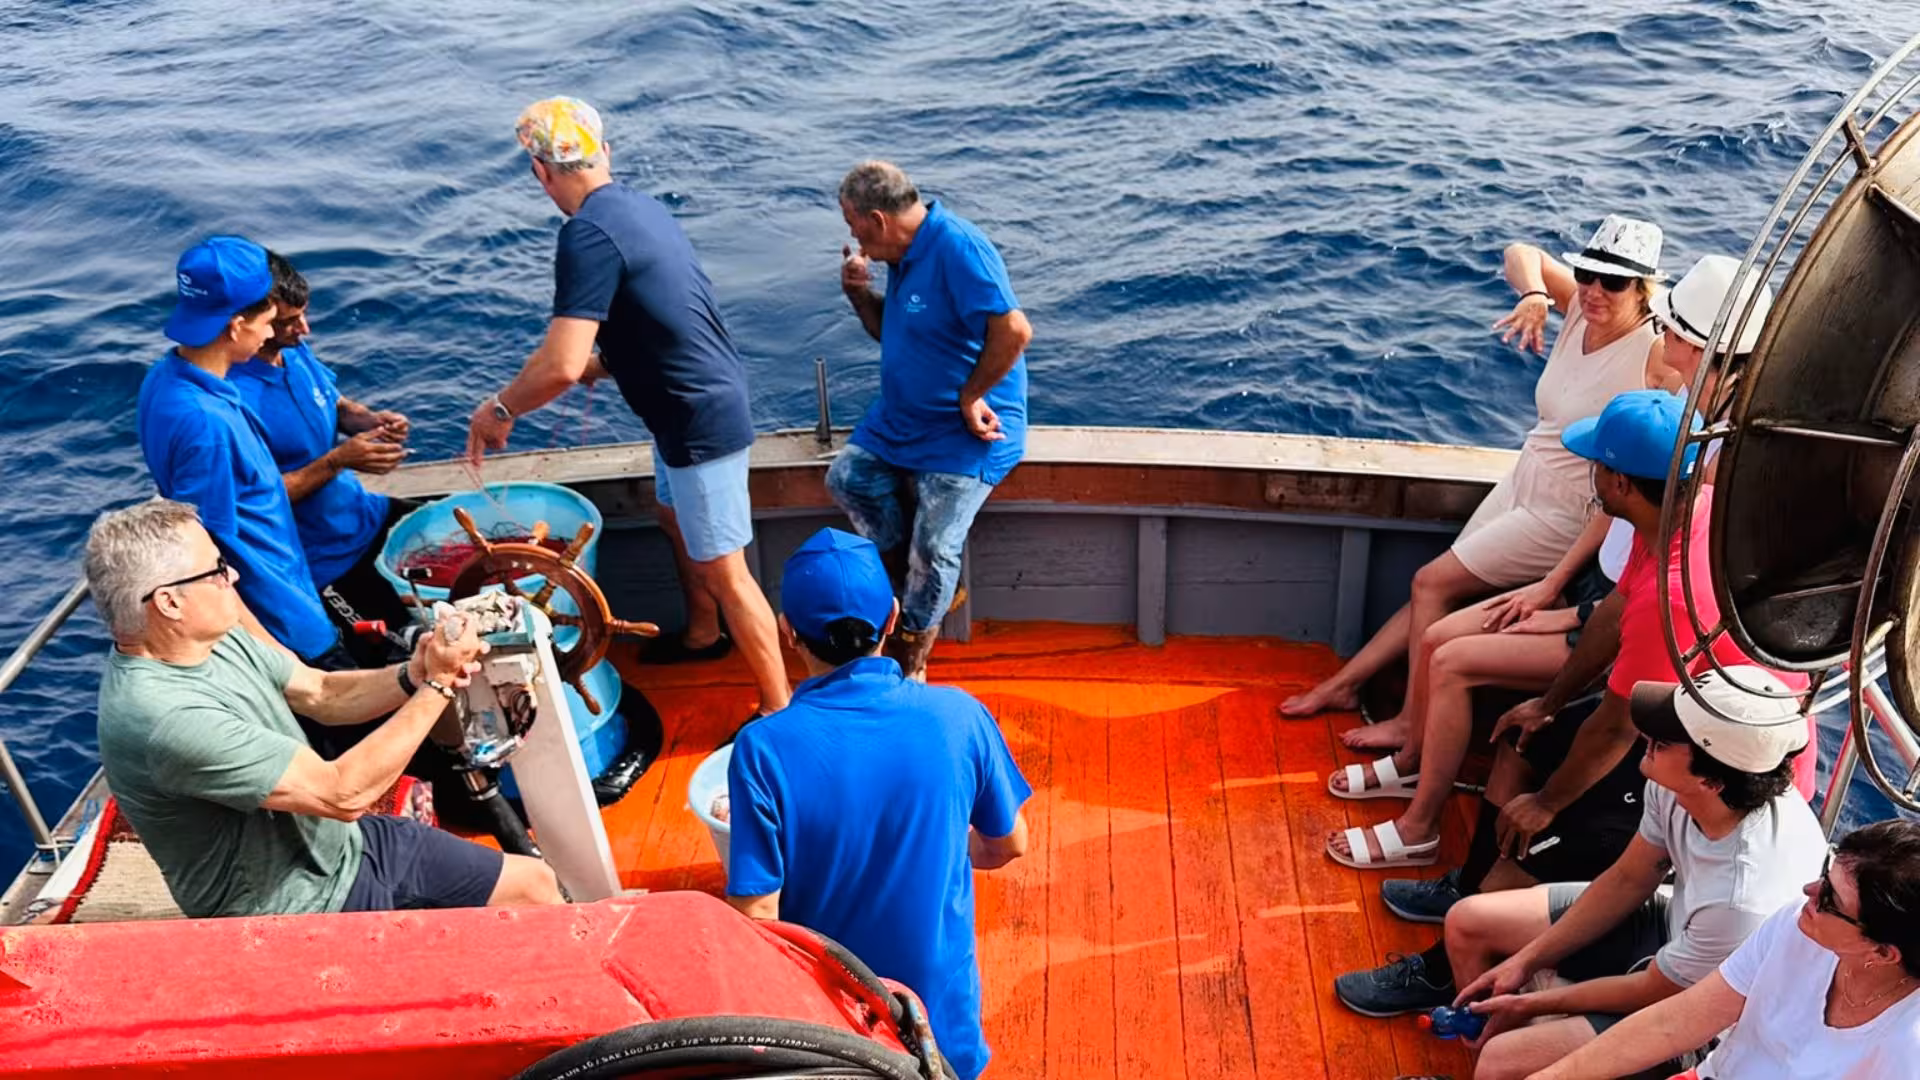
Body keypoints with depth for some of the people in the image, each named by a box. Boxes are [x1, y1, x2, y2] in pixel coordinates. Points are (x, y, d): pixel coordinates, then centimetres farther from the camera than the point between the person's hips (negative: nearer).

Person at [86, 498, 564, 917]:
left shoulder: (214, 638, -5)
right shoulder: (165, 716, -32)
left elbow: (323, 694, 7)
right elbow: (343, 793, -30)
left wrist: (412, 676, -13)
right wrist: (436, 687, -24)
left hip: (343, 843, 8)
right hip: (303, 909, -8)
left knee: (533, 883, 12)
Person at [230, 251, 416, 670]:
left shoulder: (295, 349, -3)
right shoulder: (235, 397, -28)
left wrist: (372, 420, -10)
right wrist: (338, 459, -29)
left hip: (367, 514, 8)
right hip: (325, 561, -8)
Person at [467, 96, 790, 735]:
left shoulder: (588, 234, -24)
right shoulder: (638, 207, 5)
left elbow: (560, 366, -29)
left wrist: (499, 410, -12)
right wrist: (600, 365, 25)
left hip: (699, 419, -10)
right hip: (695, 404, 10)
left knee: (723, 570, 0)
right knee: (675, 518, 30)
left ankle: (779, 709, 12)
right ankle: (702, 635, 51)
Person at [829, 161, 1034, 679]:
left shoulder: (957, 247, -24)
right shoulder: (907, 253, 7)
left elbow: (1014, 330, -33)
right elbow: (890, 333, 21)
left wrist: (970, 397, -22)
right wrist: (859, 293, 1)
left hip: (966, 428, -10)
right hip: (903, 417, 10)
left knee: (932, 549, -10)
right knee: (846, 478, 0)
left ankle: (910, 666, 6)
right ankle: (927, 584, 12)